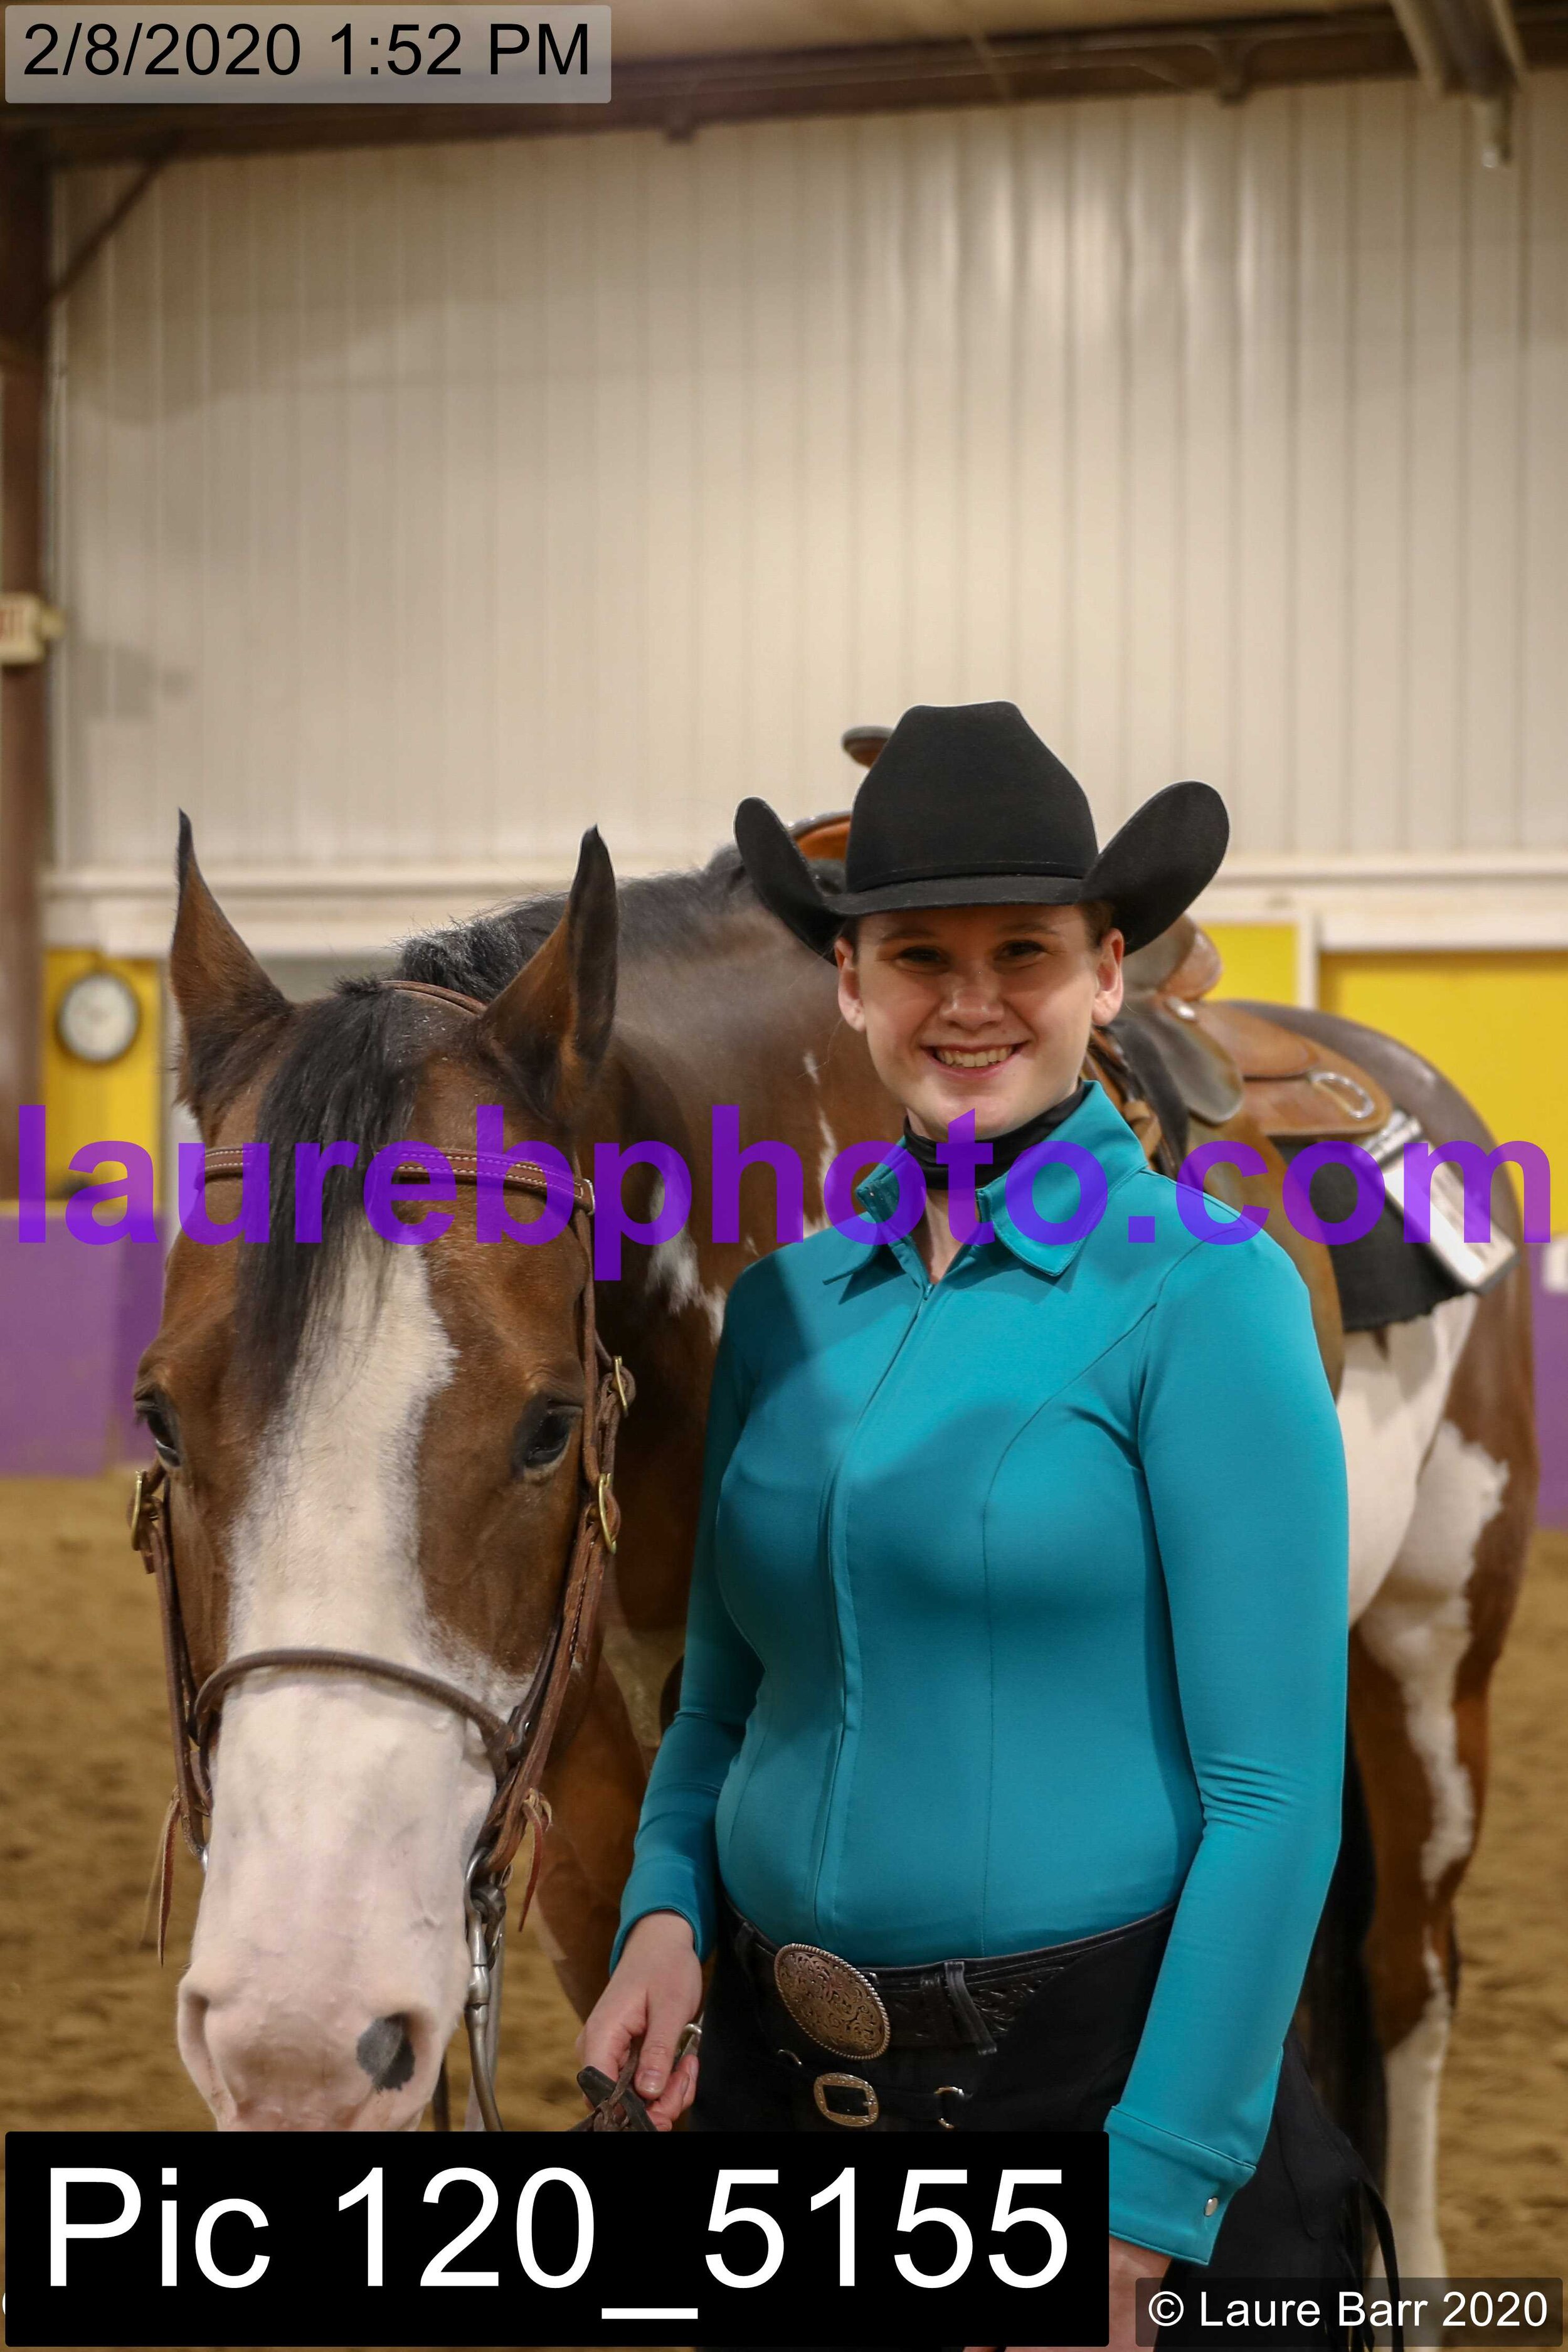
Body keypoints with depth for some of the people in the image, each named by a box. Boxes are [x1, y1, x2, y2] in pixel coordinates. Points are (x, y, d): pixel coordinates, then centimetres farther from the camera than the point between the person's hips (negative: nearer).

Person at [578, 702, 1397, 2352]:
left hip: (1107, 2069, -5)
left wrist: (1150, 2202, -16)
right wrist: (666, 1910, -5)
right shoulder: (786, 1300, 4)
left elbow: (1274, 1791, -14)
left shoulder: (1200, 1290, -12)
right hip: (773, 2070, 5)